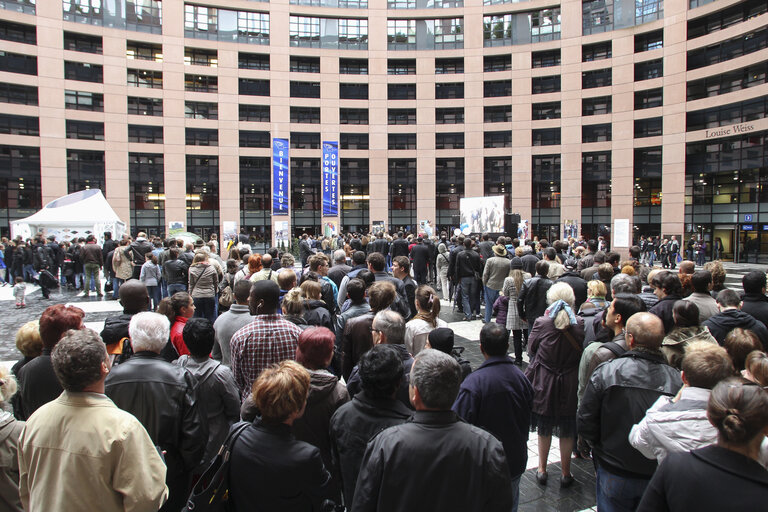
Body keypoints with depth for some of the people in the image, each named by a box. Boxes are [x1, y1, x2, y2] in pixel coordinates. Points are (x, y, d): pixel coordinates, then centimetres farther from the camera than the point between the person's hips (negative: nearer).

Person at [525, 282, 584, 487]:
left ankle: (542, 469, 32)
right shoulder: (580, 325, -15)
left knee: (544, 429, 19)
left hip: (543, 385, 0)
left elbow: (531, 350, -3)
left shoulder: (542, 324, -18)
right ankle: (565, 473, 30)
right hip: (570, 386, 1)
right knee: (567, 432, 16)